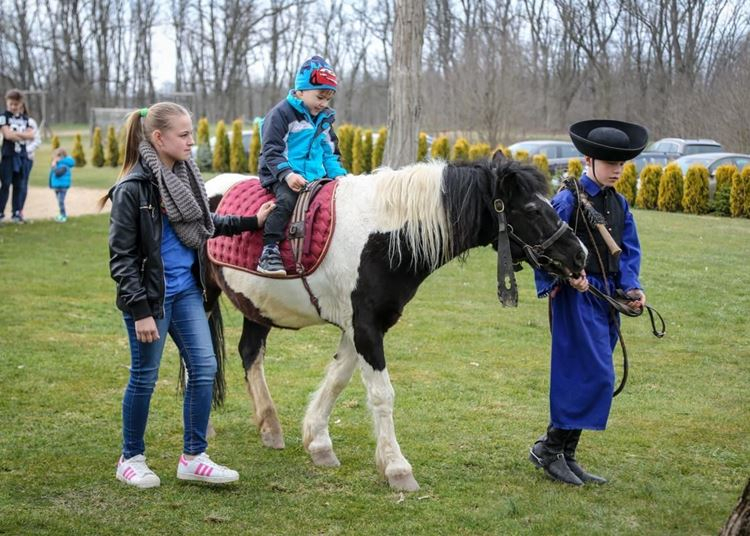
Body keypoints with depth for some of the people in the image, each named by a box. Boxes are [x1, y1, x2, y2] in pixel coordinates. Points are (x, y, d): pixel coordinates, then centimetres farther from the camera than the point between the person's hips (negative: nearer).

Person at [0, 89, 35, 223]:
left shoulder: (25, 118, 12)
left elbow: (31, 135, -1)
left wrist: (16, 133, -12)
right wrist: (23, 135, -5)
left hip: (22, 155, 5)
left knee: (19, 185, 6)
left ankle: (16, 212, 12)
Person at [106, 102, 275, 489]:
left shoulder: (185, 175, 4)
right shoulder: (133, 188, -17)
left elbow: (207, 225, 23)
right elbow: (121, 257, -15)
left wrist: (252, 222, 18)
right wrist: (140, 311, -19)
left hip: (187, 290, 7)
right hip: (151, 296, -7)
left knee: (204, 369, 4)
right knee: (144, 378, 4)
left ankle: (193, 458, 13)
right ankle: (131, 459, 21)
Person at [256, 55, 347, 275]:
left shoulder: (324, 120, 18)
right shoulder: (281, 113, -5)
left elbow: (330, 154, 24)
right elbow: (271, 150, -10)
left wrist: (337, 174, 4)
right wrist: (287, 174, -25)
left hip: (315, 176, 7)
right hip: (281, 176, -6)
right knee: (286, 199, -33)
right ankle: (269, 251, -33)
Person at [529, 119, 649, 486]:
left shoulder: (619, 204, 14)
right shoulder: (569, 199, -9)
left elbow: (629, 251, 15)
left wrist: (632, 287, 0)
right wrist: (568, 274, -26)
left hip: (607, 298, 8)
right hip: (576, 295, -7)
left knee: (578, 379, 10)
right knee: (593, 376, -12)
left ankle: (566, 456, 18)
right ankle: (549, 449, -1)